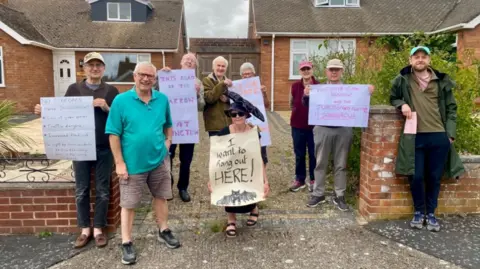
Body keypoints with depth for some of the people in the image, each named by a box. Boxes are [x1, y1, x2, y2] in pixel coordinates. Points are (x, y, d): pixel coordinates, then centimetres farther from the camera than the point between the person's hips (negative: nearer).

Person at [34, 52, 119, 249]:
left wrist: (106, 108, -18)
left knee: (102, 191, 7)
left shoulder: (111, 91, 3)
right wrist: (45, 112, -10)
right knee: (81, 191, 9)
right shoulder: (74, 89, 5)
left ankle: (99, 229, 21)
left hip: (104, 149, -1)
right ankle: (85, 229, 24)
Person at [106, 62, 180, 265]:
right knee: (128, 204, 7)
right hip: (133, 163, -4)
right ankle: (126, 243, 21)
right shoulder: (121, 100, -11)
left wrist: (168, 141, 2)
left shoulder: (162, 99, 1)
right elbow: (114, 134, -11)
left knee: (160, 197, 18)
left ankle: (164, 231, 37)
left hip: (159, 160, 4)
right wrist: (119, 163, -13)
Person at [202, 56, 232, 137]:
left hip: (230, 123, 5)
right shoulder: (207, 81, 3)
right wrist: (222, 84, -19)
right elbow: (209, 98, -13)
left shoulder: (228, 82, 20)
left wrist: (228, 98, -9)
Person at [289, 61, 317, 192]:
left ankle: (313, 179, 23)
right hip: (298, 125, 2)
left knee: (313, 153, 8)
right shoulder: (295, 86, 1)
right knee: (299, 154, 11)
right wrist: (298, 113, 9)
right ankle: (299, 179, 23)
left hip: (314, 125, -2)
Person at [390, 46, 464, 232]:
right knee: (416, 176, 0)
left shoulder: (442, 81, 8)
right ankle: (419, 212, 21)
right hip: (414, 137, -1)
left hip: (439, 136, 2)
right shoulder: (402, 80, 4)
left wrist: (450, 133, 1)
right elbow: (393, 98, 17)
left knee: (434, 177, 9)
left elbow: (451, 108, 10)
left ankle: (431, 214, 24)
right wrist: (402, 104, -6)